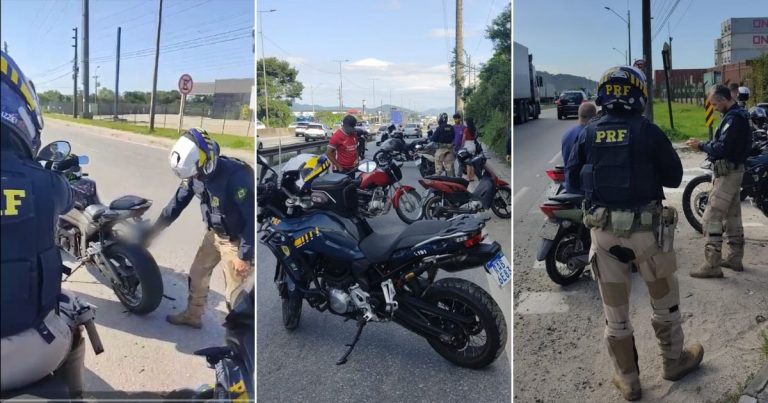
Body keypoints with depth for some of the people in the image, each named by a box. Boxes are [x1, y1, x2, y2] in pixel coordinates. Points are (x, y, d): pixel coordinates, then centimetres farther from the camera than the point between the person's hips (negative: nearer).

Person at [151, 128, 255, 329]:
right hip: (214, 234, 8)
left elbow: (252, 217, -30)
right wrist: (154, 229, 10)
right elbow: (178, 202, 6)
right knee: (197, 274, 19)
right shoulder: (195, 173, -10)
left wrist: (244, 255, -25)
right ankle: (193, 315, 41)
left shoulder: (236, 176, -34)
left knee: (235, 292, 1)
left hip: (236, 240, -8)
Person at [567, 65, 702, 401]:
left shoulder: (589, 133, -1)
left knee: (615, 310, 12)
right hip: (646, 228, -2)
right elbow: (674, 177, -1)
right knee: (664, 299, 21)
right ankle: (673, 362, 39)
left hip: (603, 230, 2)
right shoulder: (648, 132, -8)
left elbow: (573, 179, 4)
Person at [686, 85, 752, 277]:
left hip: (727, 173, -11)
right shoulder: (738, 115, 13)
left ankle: (712, 265, -9)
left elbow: (722, 149, -26)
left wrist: (701, 146, -13)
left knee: (711, 219, -10)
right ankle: (735, 258, 27)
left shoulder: (733, 119, -19)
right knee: (732, 217, 17)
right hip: (735, 170, 11)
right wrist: (705, 145, 5)